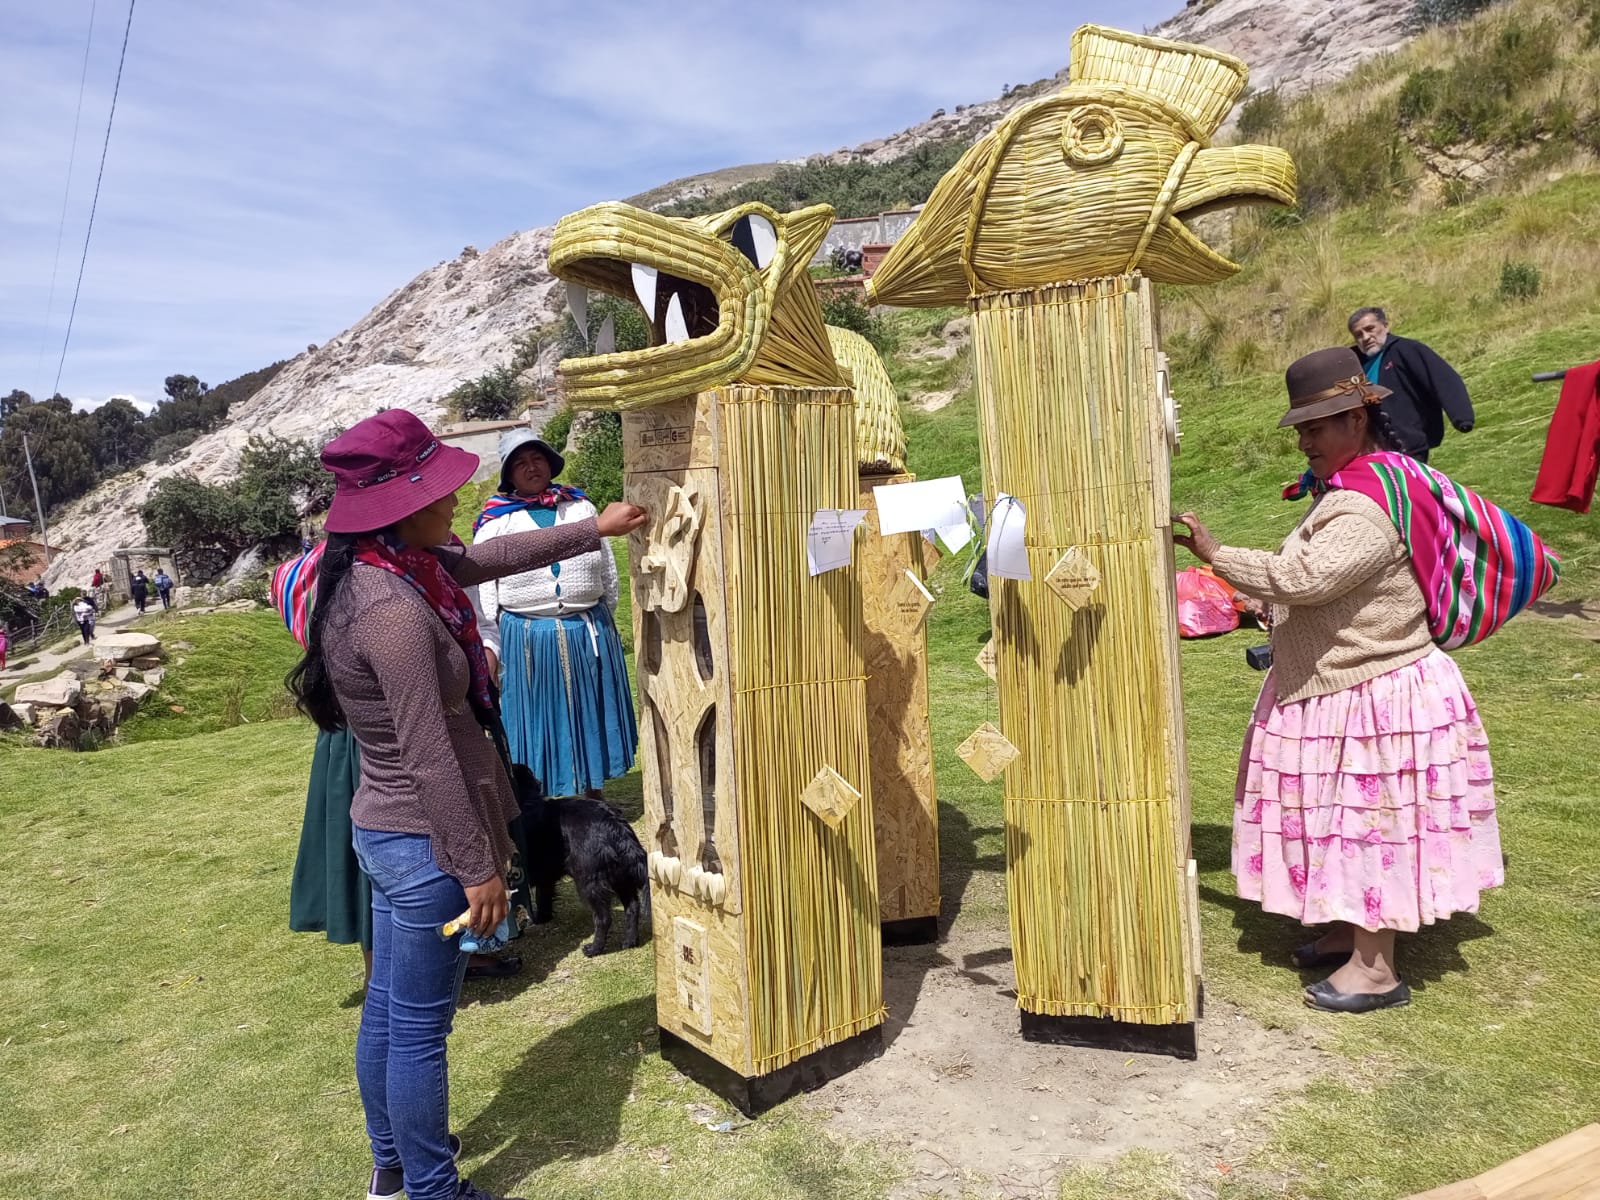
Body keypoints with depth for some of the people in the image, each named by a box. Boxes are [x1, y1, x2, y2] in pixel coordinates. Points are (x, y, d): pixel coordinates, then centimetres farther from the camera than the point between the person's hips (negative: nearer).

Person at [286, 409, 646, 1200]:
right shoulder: (396, 611, -27)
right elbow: (431, 759, -25)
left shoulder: (388, 568, 0)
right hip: (424, 843, -10)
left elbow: (492, 557, 15)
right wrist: (479, 868, -17)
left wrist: (596, 530, 20)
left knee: (387, 1010, 23)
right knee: (420, 1029, 8)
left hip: (387, 831, 10)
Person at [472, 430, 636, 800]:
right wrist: (488, 647, -8)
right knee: (535, 722, 7)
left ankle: (594, 794, 31)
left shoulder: (581, 507, 7)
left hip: (587, 634, 3)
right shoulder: (494, 523, 0)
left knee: (590, 716, 14)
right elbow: (482, 592, -2)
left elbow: (609, 576, 13)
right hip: (526, 639, -2)